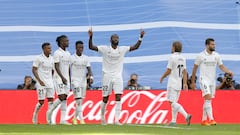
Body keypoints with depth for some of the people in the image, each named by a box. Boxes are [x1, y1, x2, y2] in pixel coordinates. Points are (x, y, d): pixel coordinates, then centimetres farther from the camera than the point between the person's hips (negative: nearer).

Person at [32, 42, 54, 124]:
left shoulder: (51, 59, 9)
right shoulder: (39, 58, -8)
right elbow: (34, 70, -9)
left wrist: (51, 79, 10)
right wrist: (40, 80, -16)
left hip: (50, 83, 5)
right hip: (41, 83, -5)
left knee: (51, 100, -4)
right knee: (41, 101, -5)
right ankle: (35, 115, 18)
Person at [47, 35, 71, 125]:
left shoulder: (68, 54, 14)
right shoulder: (57, 53, -9)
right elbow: (56, 67, -15)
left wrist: (69, 79, 14)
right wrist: (62, 77, -23)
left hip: (66, 79, 7)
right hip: (59, 78, -7)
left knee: (65, 99, 2)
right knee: (61, 97, -15)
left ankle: (63, 120, 1)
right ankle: (49, 112, 3)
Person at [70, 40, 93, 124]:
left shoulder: (86, 58, 8)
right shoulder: (71, 58, -3)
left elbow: (89, 69, 2)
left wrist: (90, 76, -17)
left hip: (83, 81, 5)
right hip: (75, 80, -5)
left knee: (80, 101, 8)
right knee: (78, 100, -14)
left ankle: (75, 118, 21)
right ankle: (81, 119, -18)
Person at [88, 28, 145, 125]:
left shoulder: (122, 49, 5)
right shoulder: (105, 49, -3)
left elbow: (135, 47, 2)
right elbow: (91, 47, -9)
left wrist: (141, 37, -10)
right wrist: (90, 37, -23)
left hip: (118, 77, 2)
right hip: (107, 76, -2)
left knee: (118, 98, -11)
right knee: (105, 99, 6)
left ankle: (116, 120, -14)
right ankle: (102, 117, 26)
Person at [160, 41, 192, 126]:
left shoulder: (172, 57, -12)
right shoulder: (183, 58, 10)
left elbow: (168, 71, -11)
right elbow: (184, 72, 9)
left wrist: (162, 77, 4)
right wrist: (185, 83, 10)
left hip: (172, 83, -8)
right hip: (179, 83, 8)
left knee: (172, 102, -11)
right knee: (174, 102, 13)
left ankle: (186, 115, -27)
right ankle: (173, 121, 12)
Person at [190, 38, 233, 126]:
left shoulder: (216, 56, 6)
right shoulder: (201, 56, -5)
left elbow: (222, 67, 8)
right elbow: (195, 68, 3)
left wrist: (229, 72, -12)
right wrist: (193, 82, 6)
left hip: (212, 81, 5)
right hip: (204, 80, -5)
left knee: (208, 101, 8)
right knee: (208, 98, -19)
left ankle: (204, 120, 16)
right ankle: (211, 119, -26)